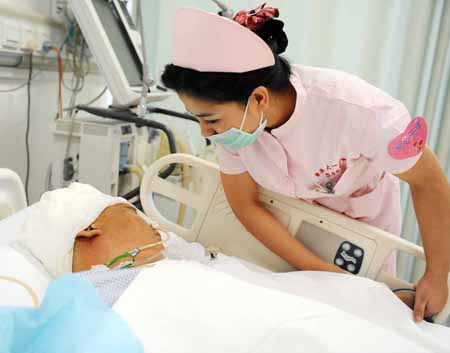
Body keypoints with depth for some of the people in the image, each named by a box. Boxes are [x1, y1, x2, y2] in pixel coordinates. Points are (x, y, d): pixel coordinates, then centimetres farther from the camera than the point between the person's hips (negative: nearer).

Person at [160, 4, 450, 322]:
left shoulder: (357, 109, -40)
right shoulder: (231, 114, -28)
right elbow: (245, 204, -16)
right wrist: (324, 273, -20)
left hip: (363, 210, -1)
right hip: (289, 206, 2)